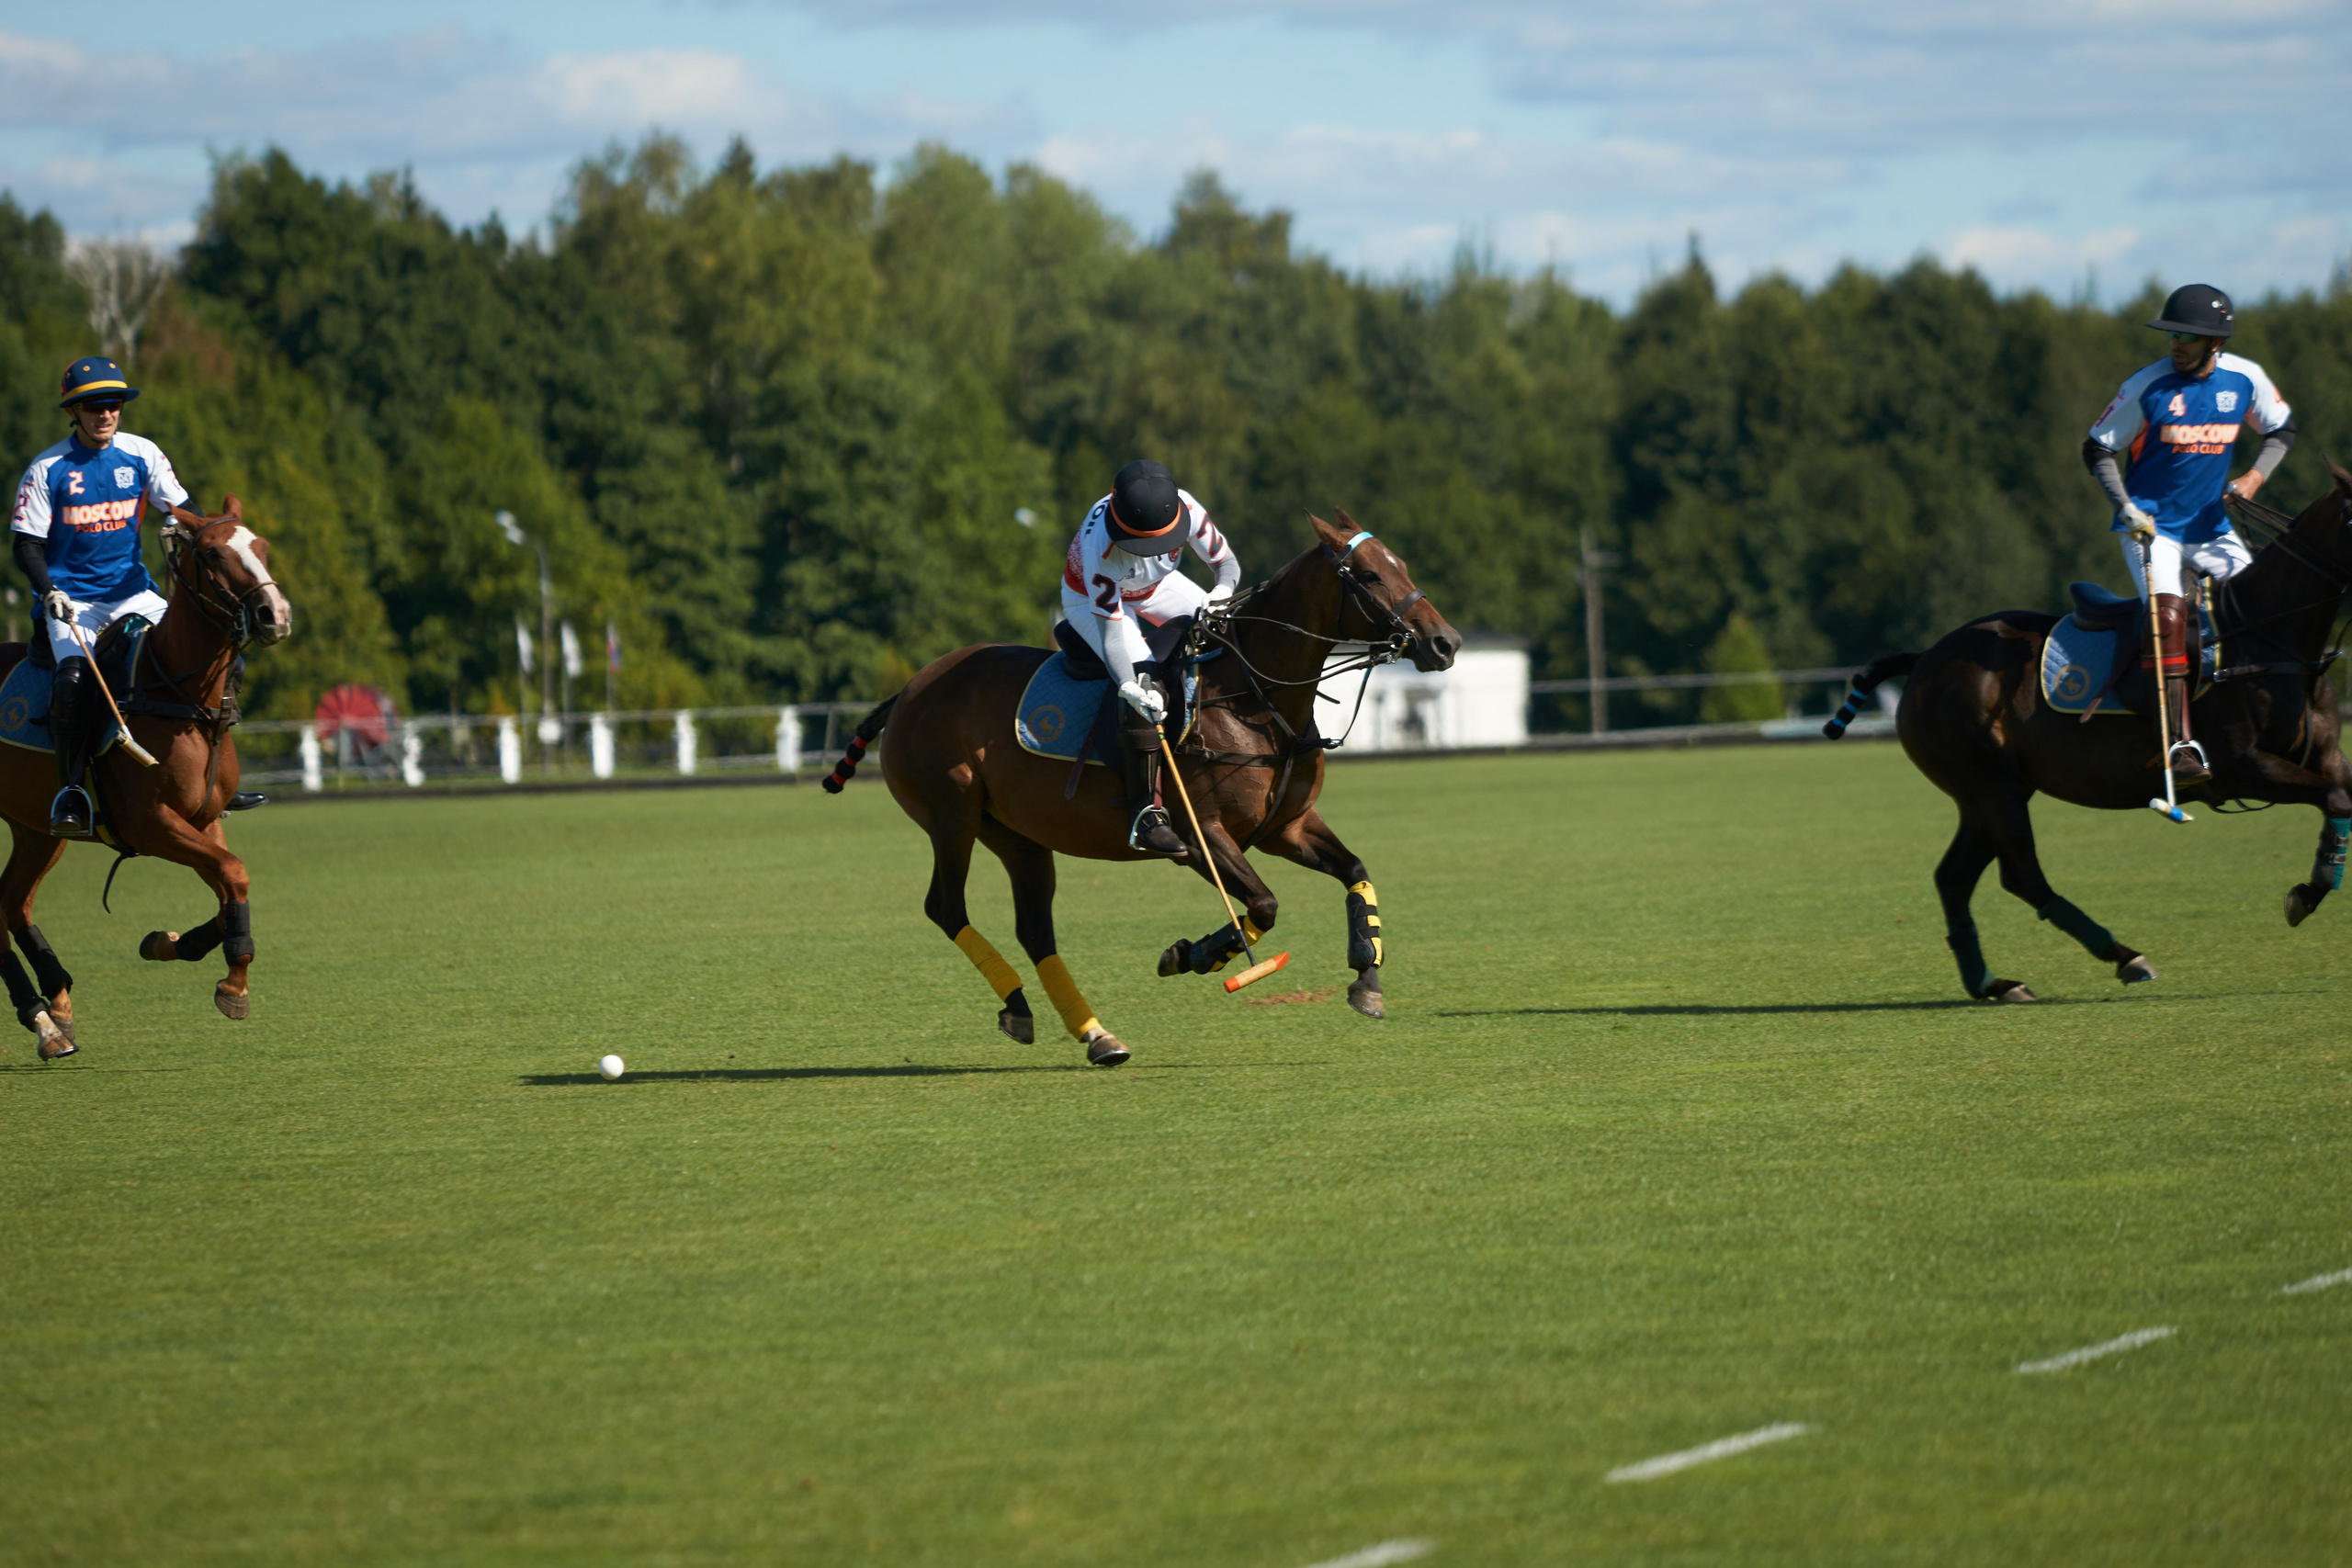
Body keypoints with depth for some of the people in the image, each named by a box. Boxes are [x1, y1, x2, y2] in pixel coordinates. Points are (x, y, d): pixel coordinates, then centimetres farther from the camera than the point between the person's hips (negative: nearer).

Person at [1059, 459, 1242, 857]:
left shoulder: (1186, 510, -30)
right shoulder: (1100, 544, -41)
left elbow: (1227, 562, -15)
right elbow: (1109, 624, -39)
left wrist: (1221, 595, -38)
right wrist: (1131, 686, -51)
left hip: (1156, 586, 6)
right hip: (1090, 598, -6)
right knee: (1145, 687, -28)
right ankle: (1145, 813, -27)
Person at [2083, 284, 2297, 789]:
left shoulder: (2245, 379, -3)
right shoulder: (2149, 386, -13)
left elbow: (2282, 429, 14)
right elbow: (2098, 449, -3)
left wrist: (2255, 476, -3)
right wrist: (2125, 506, -16)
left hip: (2211, 524, 4)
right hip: (2150, 524, -4)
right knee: (2168, 613, -25)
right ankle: (2180, 743, -29)